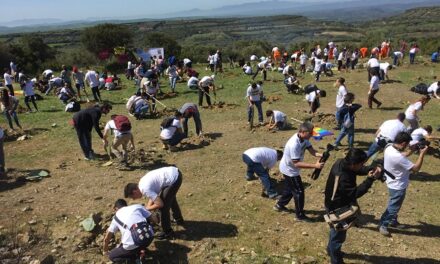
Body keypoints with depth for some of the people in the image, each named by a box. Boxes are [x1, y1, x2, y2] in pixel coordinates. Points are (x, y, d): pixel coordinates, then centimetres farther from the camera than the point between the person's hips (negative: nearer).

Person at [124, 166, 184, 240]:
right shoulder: (142, 183, 11)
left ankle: (167, 233, 16)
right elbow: (154, 196, 22)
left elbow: (160, 204, -14)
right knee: (170, 198, 32)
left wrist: (146, 209, 1)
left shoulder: (145, 189, -16)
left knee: (164, 206, 0)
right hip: (174, 172, 10)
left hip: (173, 178, -10)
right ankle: (179, 219, 54)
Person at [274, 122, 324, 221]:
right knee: (299, 191, 2)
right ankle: (300, 215, 17)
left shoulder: (304, 139, -9)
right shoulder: (294, 144, -37)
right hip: (289, 170, -9)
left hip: (289, 169, 9)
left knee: (290, 188, 25)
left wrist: (322, 155, -32)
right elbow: (296, 163, -36)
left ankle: (279, 205, 44)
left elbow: (312, 151, -11)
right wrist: (315, 165, -40)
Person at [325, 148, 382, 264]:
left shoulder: (342, 162, -12)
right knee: (338, 234, 11)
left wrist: (373, 168, -18)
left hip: (337, 205, 9)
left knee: (335, 231, 30)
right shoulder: (342, 178, -39)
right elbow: (355, 193, -30)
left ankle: (331, 250, 52)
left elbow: (360, 170, 1)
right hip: (337, 209, -9)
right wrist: (370, 179, -32)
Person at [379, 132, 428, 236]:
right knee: (393, 207, 9)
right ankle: (383, 225, 24)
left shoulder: (389, 148, -7)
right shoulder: (398, 157, -35)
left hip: (394, 184, 9)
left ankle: (393, 221, 45)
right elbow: (416, 168, -26)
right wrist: (422, 154, -20)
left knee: (395, 206, 27)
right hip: (398, 187, -9)